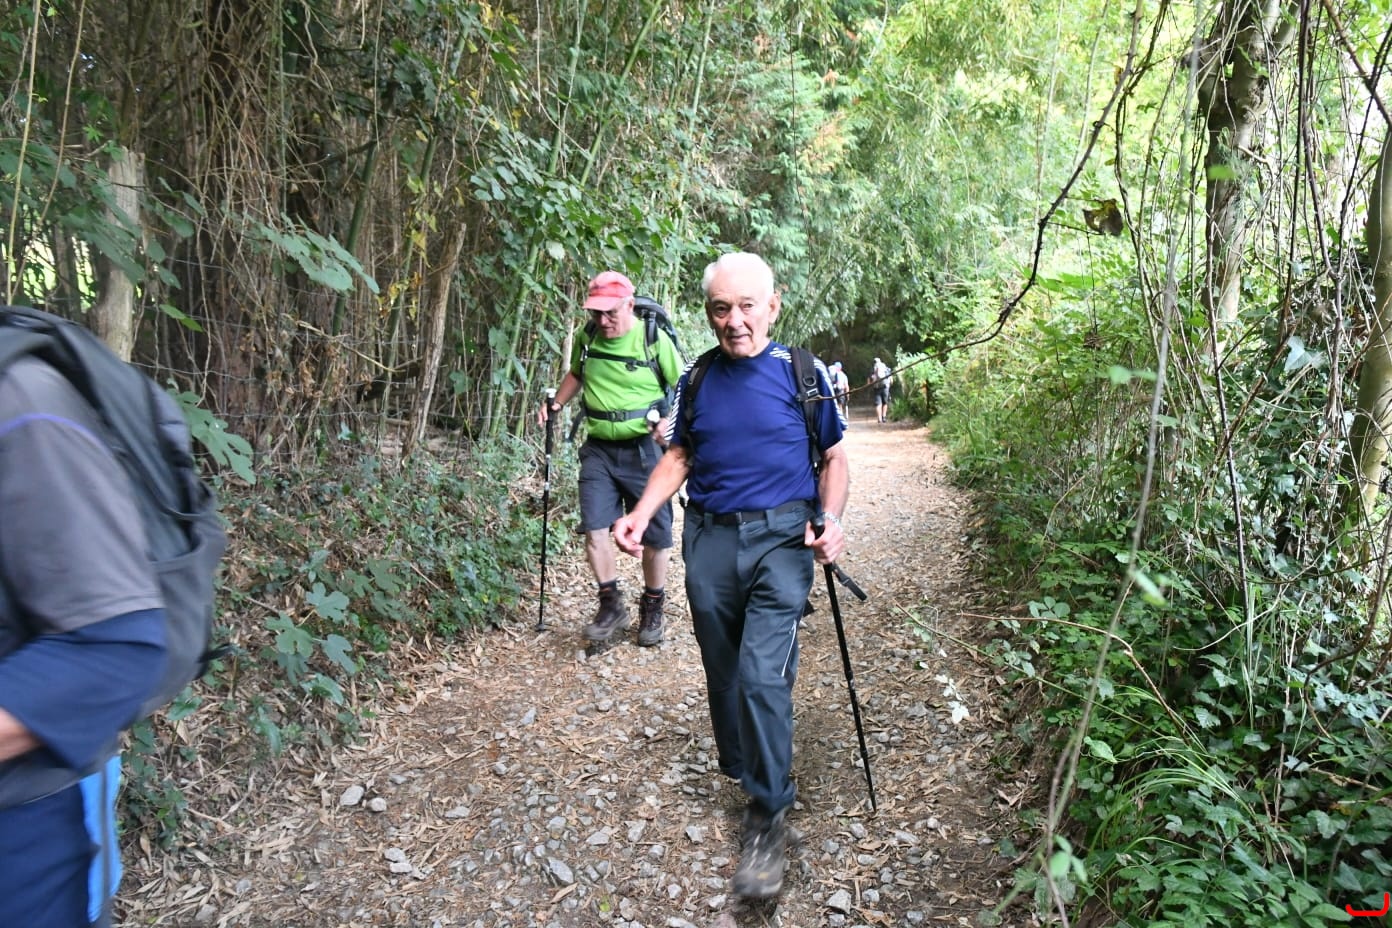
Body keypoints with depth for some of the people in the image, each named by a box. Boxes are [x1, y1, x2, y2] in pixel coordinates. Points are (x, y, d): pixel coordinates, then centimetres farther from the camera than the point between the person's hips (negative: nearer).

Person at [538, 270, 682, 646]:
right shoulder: (586, 338, 2)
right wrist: (556, 404, 6)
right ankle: (611, 605, 11)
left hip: (643, 450, -3)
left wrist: (669, 420, -20)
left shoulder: (655, 339, -11)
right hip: (599, 449, 4)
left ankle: (653, 607, 26)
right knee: (594, 527, -4)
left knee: (654, 534, 6)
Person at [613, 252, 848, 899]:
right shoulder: (698, 379, 7)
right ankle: (741, 770, 36)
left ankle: (767, 819, 2)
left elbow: (835, 458, 6)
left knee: (762, 675, -13)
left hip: (781, 537, -3)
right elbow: (680, 455, 15)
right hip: (709, 537, 4)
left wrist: (830, 520, -12)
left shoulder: (803, 373, -1)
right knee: (724, 673, 13)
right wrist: (641, 515, 0)